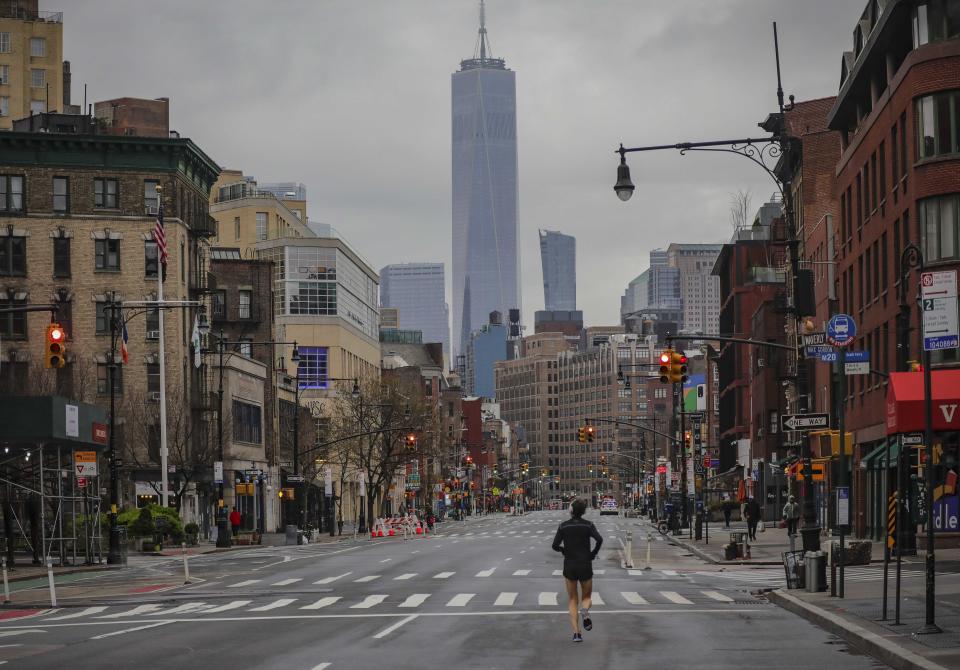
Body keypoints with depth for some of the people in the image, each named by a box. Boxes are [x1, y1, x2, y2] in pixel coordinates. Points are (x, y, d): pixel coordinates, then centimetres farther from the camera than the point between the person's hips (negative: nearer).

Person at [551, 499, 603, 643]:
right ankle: (585, 611, -21)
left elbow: (555, 545, -7)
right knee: (586, 597, 16)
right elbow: (599, 540, -20)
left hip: (569, 566, 1)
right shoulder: (588, 525, -4)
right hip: (585, 566, -1)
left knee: (572, 600, 12)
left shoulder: (563, 526, -2)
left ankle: (576, 633, -1)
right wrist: (593, 554, -4)